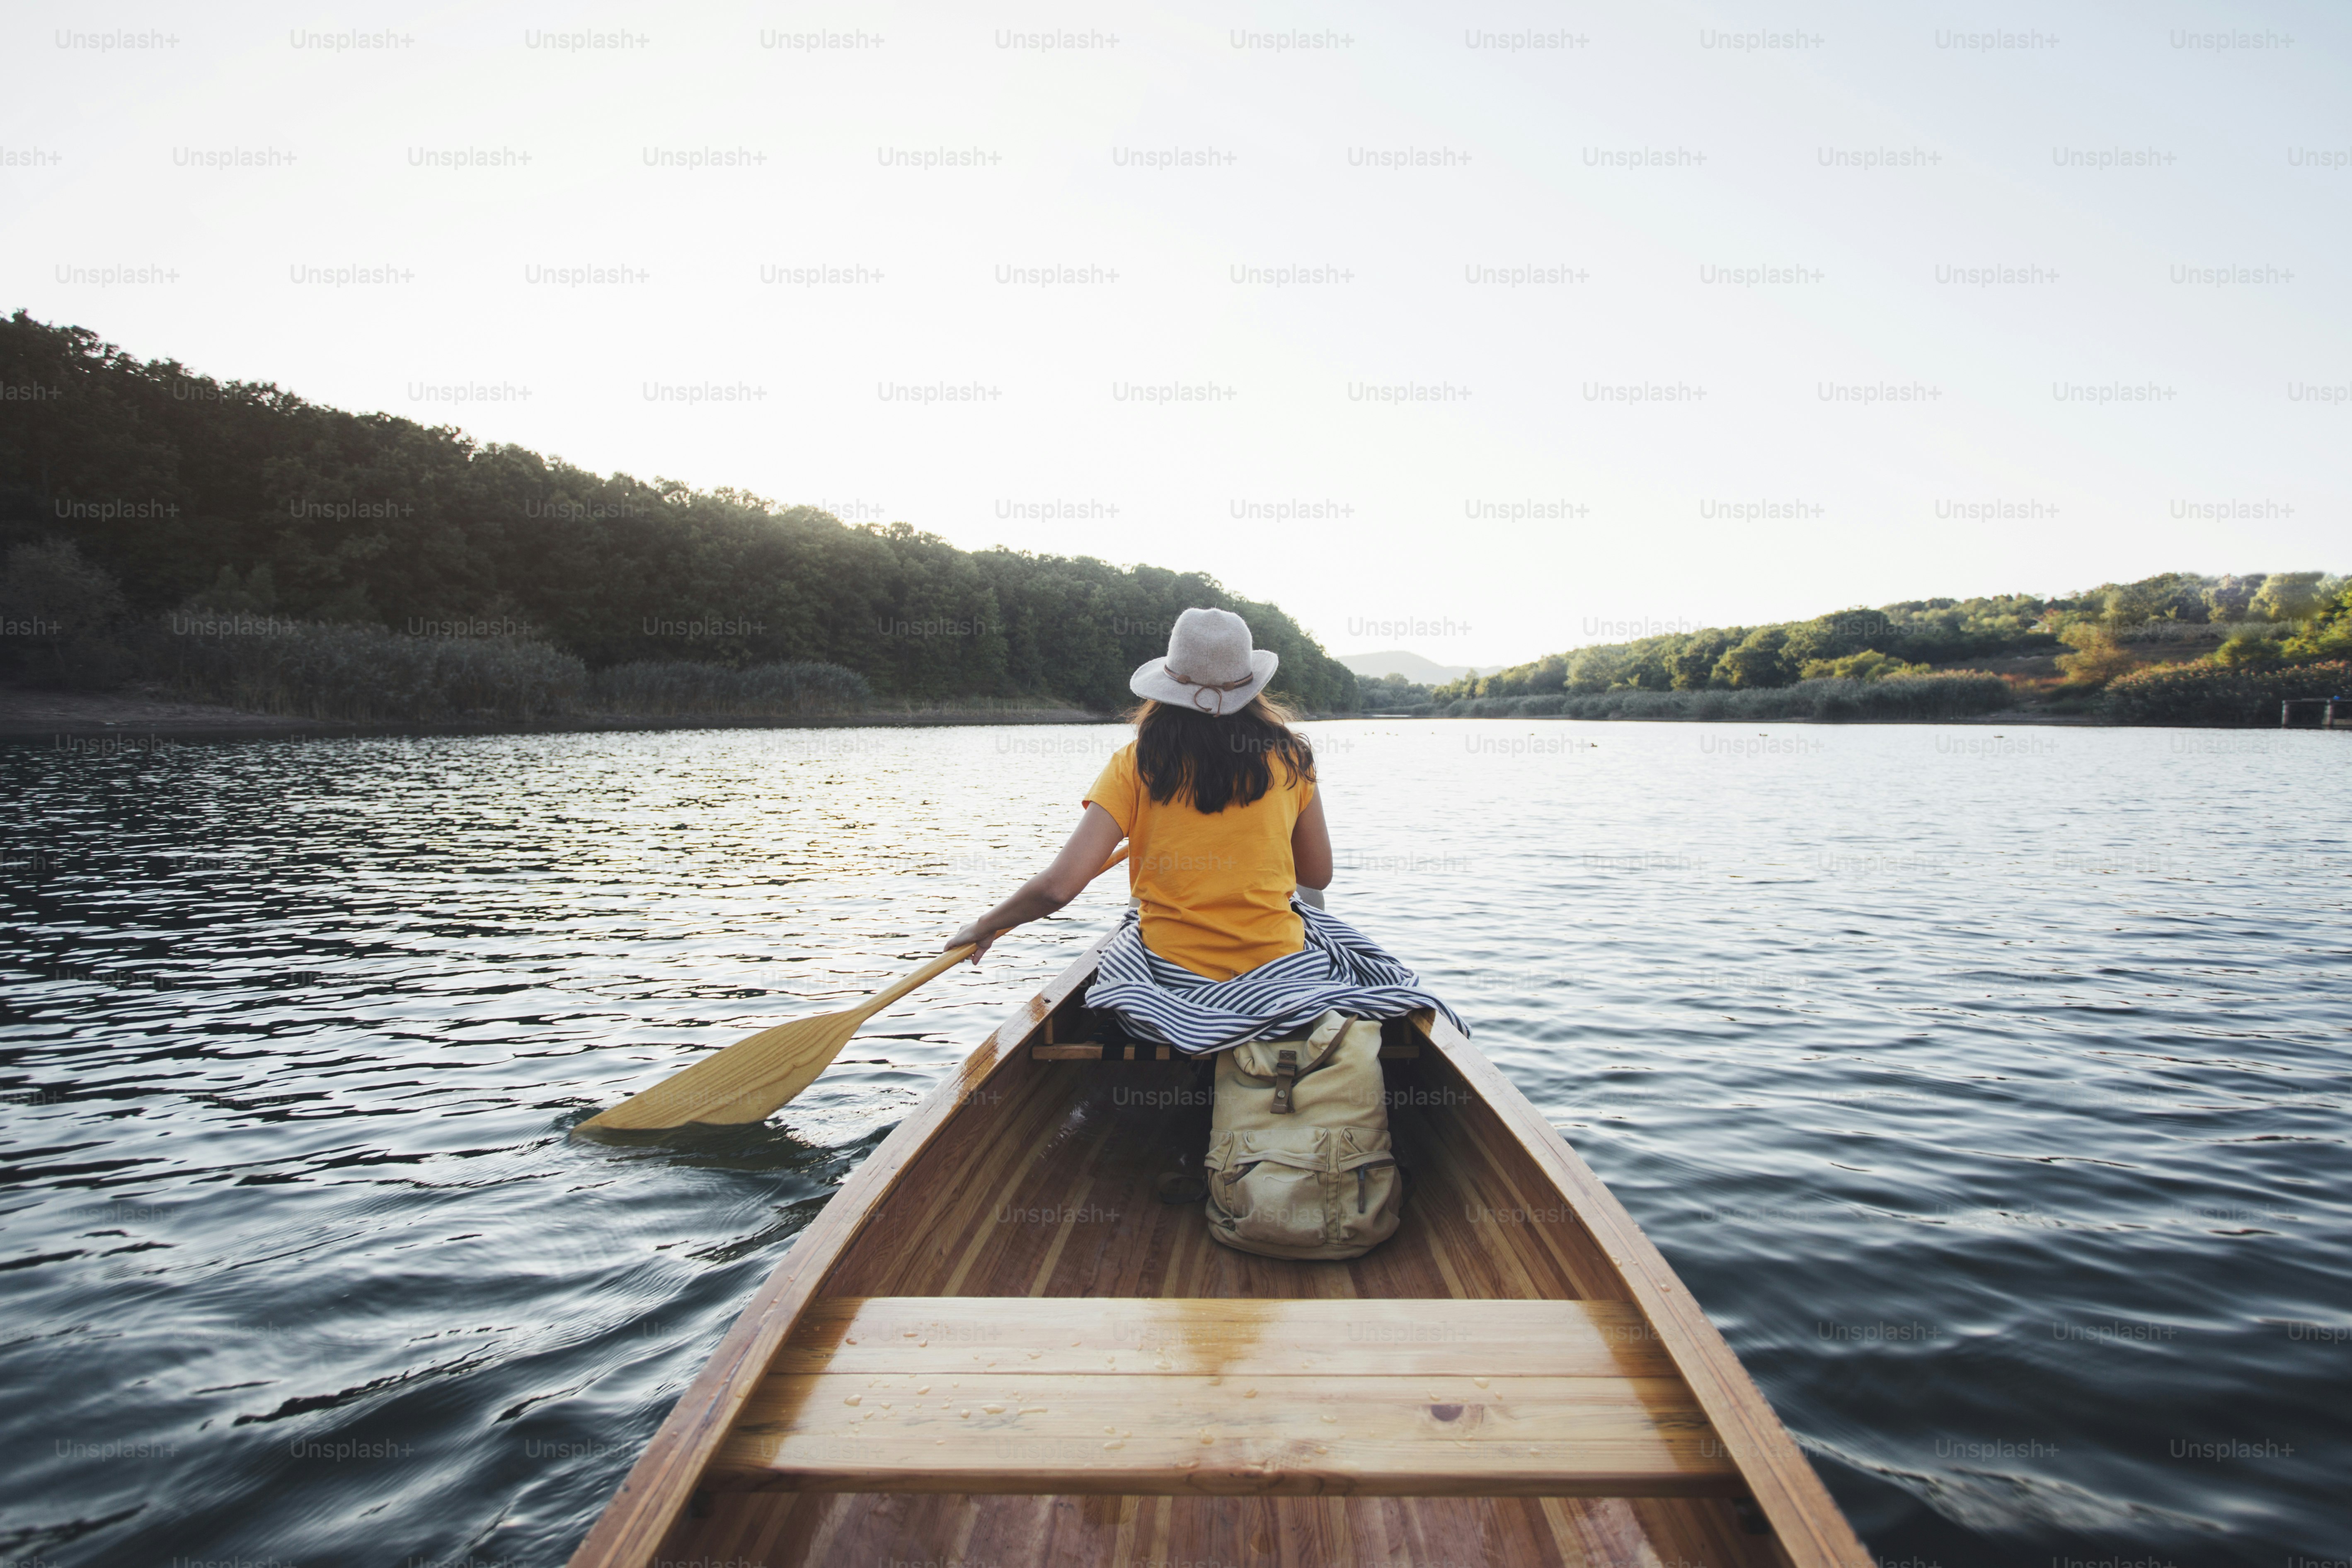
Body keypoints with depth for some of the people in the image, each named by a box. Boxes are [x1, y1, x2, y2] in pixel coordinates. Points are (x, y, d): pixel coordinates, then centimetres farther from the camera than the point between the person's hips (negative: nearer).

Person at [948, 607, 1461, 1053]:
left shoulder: (1136, 763, -10)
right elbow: (1318, 876, 6)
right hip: (1278, 968, 1)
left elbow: (1057, 887, -17)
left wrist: (984, 927, 0)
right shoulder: (1289, 756, -5)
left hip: (1172, 978, -1)